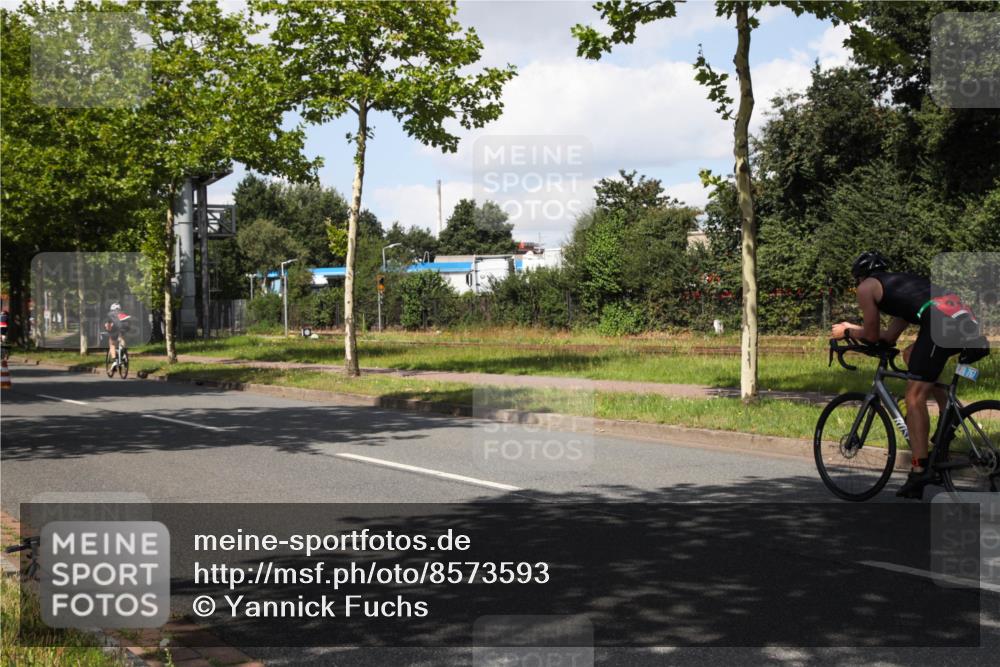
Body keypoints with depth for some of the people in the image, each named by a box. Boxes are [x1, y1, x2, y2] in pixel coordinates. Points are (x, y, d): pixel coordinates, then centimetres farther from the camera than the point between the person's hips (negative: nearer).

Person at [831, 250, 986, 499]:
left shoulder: (866, 287, 15)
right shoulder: (899, 282, 37)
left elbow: (872, 336, 16)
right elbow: (890, 336, 38)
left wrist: (846, 332, 34)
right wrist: (853, 327, 49)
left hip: (941, 321, -8)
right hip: (967, 319, 8)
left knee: (915, 397, -3)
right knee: (911, 355, 31)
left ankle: (920, 469, -7)